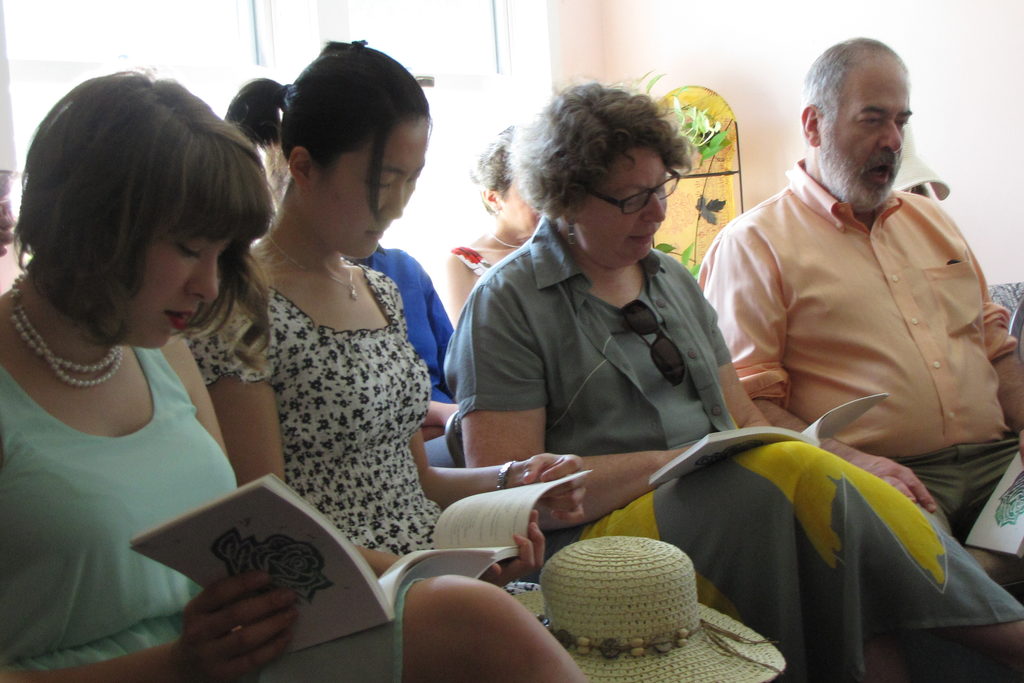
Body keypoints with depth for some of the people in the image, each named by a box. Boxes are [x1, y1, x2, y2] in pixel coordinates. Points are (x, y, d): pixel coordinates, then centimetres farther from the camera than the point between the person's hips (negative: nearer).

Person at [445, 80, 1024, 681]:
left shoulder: (674, 280, 20)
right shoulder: (507, 303, -1)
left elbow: (745, 419, 19)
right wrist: (672, 462, -15)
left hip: (723, 506, 6)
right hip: (599, 535, -6)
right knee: (792, 475, -31)